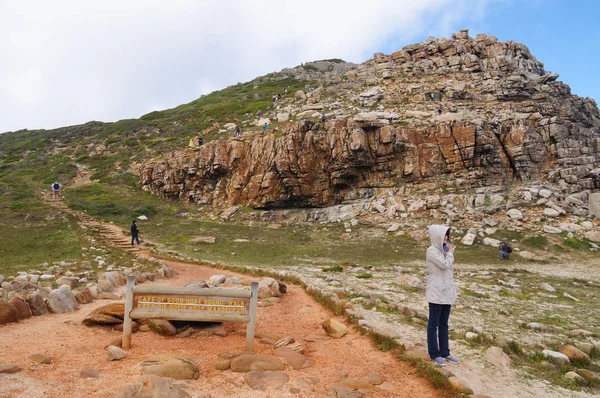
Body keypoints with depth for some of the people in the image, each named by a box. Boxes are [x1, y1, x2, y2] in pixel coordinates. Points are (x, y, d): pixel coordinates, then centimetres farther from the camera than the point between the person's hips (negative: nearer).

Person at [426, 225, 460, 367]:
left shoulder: (444, 249, 10)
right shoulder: (432, 250, -13)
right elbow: (445, 265, -20)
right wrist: (451, 254, -4)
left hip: (447, 291, 7)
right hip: (436, 292, -7)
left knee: (444, 324, 14)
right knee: (433, 324, 4)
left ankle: (445, 352, 23)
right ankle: (434, 354, 13)